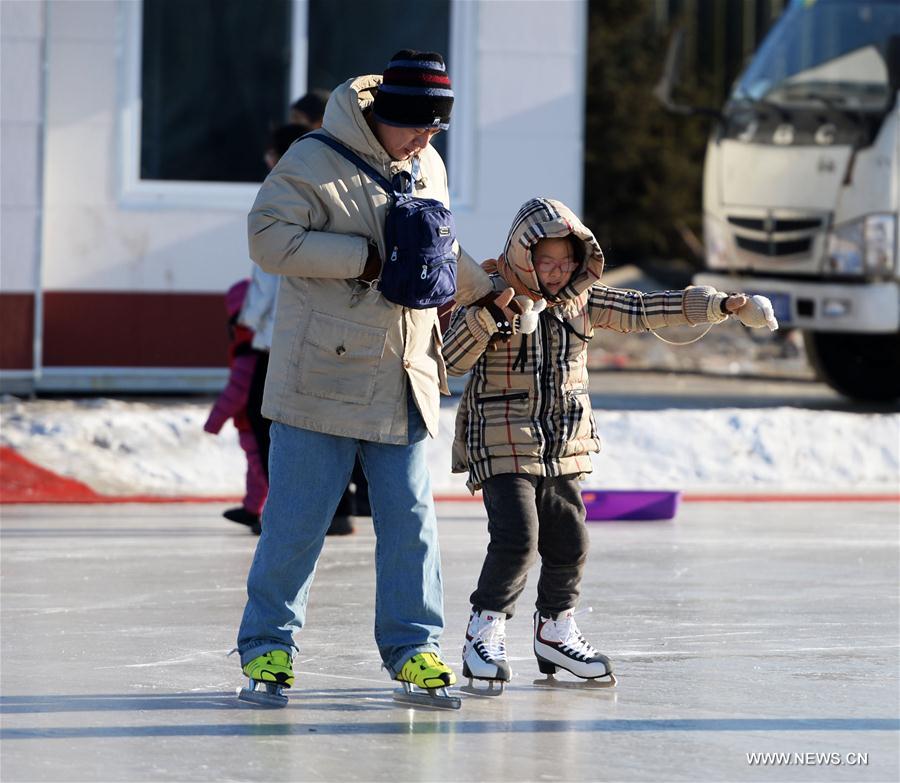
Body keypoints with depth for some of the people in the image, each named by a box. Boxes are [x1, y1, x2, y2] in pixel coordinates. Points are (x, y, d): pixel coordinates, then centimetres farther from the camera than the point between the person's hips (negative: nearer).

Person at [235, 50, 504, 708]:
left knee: (411, 519, 4)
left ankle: (414, 648, 12)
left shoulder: (429, 168, 14)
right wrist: (370, 258, -18)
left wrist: (485, 293, 36)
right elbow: (269, 237, -18)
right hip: (322, 377, -6)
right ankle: (267, 646, 9)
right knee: (298, 520, -2)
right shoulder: (315, 162, -8)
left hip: (403, 383, 6)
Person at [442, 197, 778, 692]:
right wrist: (487, 317, -33)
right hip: (504, 445, -6)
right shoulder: (490, 295, -10)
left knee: (568, 542, 8)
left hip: (564, 447, 6)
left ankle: (555, 632, 27)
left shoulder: (581, 299, 6)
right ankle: (484, 634, -3)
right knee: (516, 538, -17)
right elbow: (451, 361, -17)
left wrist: (722, 305, 4)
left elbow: (644, 312, 9)